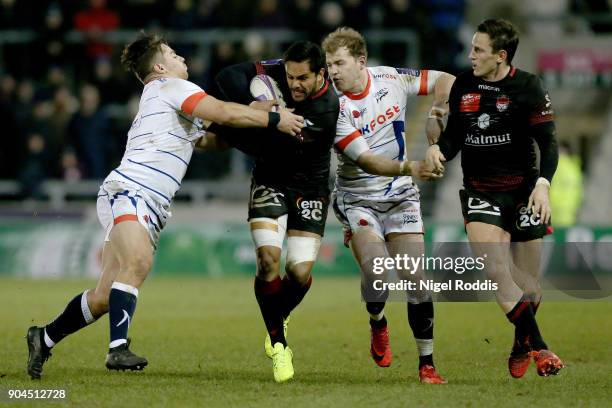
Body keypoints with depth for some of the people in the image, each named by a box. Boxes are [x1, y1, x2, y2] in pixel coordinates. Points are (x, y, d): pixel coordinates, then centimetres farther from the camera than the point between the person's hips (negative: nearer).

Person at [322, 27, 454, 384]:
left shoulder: (392, 79, -7)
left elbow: (445, 80, 9)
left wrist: (437, 113, -9)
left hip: (400, 195, 3)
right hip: (358, 198, -3)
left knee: (417, 278, -4)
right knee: (374, 267, -24)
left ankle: (427, 364, 6)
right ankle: (378, 324, 9)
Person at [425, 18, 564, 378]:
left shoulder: (528, 87, -7)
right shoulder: (463, 86, 3)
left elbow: (548, 141, -8)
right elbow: (455, 136, 12)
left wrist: (543, 183, -22)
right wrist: (440, 150, -10)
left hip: (523, 189, -2)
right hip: (480, 191, 2)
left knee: (527, 284, 3)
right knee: (497, 272, -19)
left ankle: (521, 347, 30)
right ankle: (537, 347, -13)